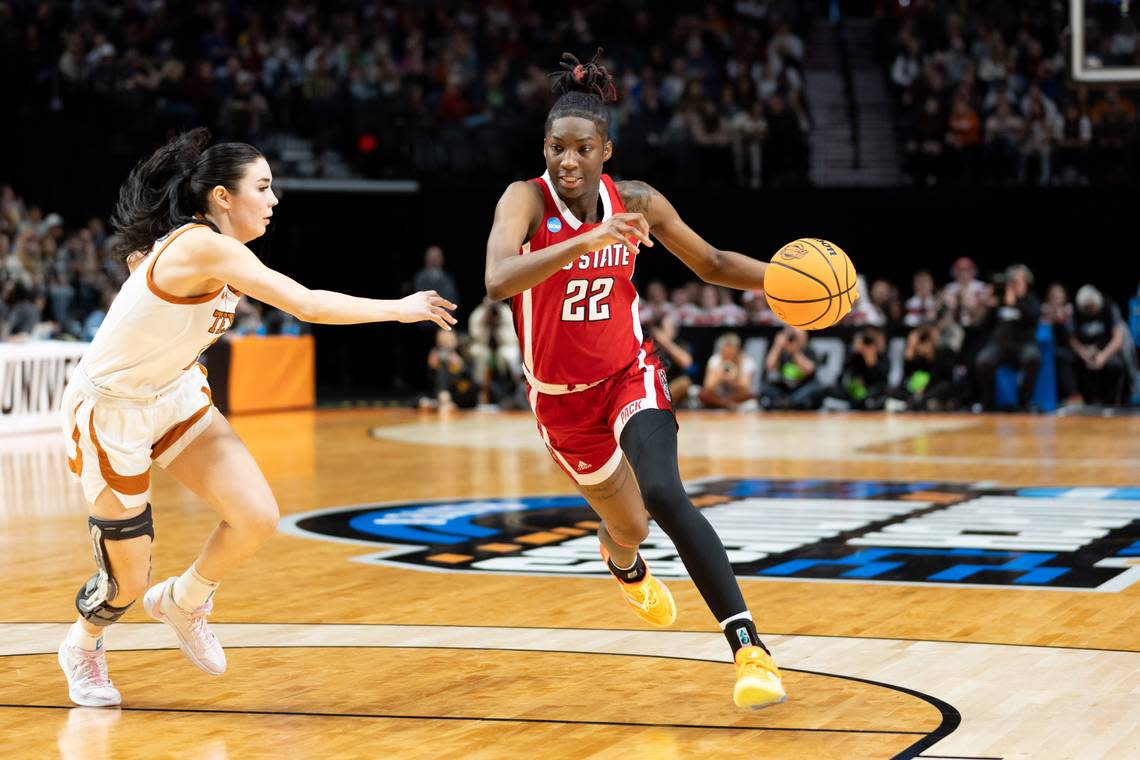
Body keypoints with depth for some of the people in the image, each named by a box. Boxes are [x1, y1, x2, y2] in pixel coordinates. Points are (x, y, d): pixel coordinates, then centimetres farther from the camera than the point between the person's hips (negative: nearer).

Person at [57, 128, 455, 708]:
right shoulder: (203, 246, -28)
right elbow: (307, 304, -32)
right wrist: (399, 308, -23)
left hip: (172, 393, 8)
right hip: (110, 411, -8)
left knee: (257, 518, -8)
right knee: (128, 582, 1)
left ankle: (183, 602, 21)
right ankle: (82, 647, 35)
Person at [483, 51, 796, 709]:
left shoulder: (636, 202, -11)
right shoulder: (527, 200, -21)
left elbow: (713, 264, 3)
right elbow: (498, 281, -41)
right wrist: (586, 241, -52)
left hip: (630, 373, 0)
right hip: (562, 399, 0)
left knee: (664, 494, -28)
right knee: (628, 526, 18)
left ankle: (750, 647, -28)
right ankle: (627, 568, 60)